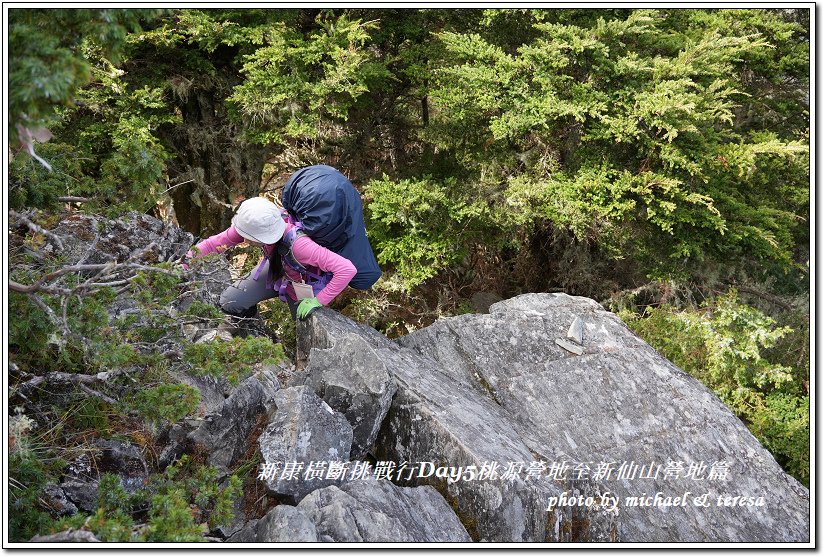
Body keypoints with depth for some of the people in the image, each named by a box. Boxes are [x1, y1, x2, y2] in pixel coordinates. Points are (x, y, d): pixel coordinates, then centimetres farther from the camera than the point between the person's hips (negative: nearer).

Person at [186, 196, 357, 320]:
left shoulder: (298, 244, -45)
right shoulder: (253, 225, -29)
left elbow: (347, 269, -46)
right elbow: (219, 241, -15)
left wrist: (318, 302, -35)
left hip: (303, 286, -4)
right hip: (276, 271, 4)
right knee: (228, 303, -5)